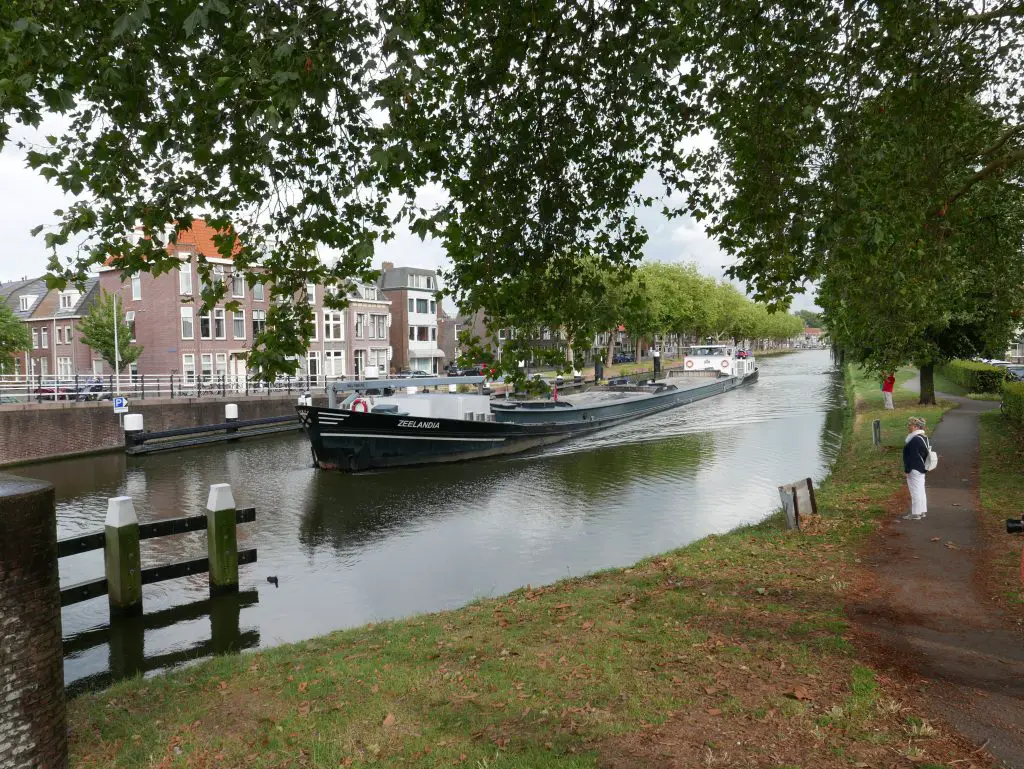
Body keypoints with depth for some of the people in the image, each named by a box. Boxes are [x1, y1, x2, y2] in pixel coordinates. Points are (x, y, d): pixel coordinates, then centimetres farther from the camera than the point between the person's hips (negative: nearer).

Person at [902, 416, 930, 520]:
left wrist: (907, 470, -17)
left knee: (915, 491, -3)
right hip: (921, 469, 11)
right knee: (920, 490, 18)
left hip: (915, 470, -11)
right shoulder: (922, 437, 10)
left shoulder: (915, 440, -23)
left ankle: (915, 514, 2)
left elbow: (912, 457, -23)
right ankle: (922, 511, 27)